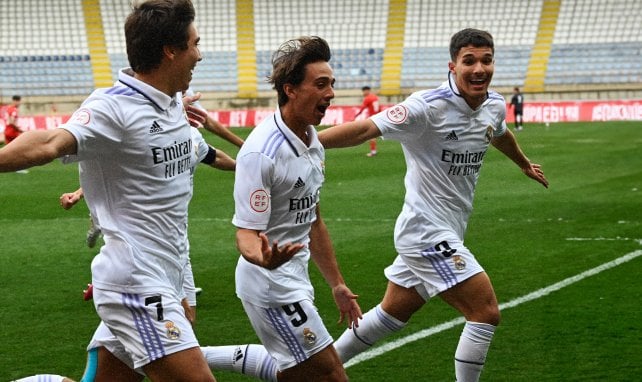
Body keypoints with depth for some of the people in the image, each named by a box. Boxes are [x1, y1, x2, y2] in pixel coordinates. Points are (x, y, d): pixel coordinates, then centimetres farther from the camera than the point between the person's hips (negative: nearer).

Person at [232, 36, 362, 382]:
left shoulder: (312, 142, 6)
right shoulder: (261, 152, -21)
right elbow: (246, 234, -21)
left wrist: (337, 284, 22)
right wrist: (264, 258, -44)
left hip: (294, 281, 9)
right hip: (271, 284, -9)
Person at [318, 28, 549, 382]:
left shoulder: (494, 106, 4)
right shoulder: (428, 107, -21)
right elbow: (364, 129, -27)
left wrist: (525, 165, 48)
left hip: (444, 235, 9)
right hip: (428, 232, -9)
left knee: (392, 314, 18)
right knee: (486, 313, -10)